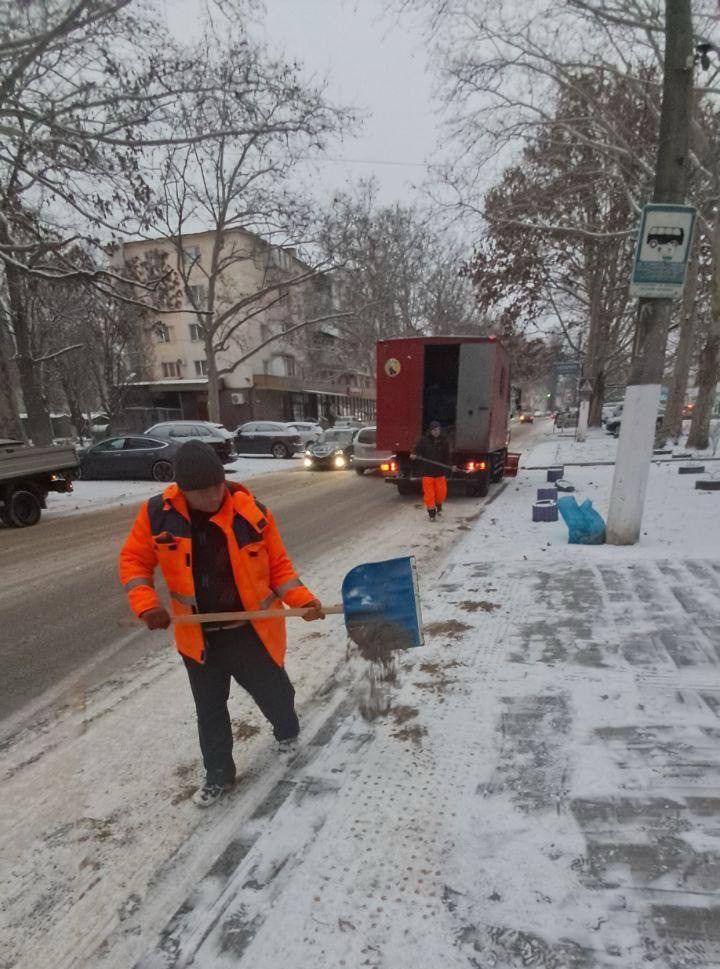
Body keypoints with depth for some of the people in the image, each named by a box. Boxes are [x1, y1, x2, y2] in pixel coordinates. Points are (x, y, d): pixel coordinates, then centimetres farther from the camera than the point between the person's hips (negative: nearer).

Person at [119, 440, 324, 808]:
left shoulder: (251, 512, -16)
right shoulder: (158, 514, -12)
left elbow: (278, 565, -6)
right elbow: (134, 560, 1)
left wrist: (302, 599, -19)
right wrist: (146, 604, -13)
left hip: (251, 632, -1)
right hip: (197, 638, 2)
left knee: (274, 693, 18)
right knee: (209, 711, 19)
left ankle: (287, 731, 54)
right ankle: (218, 774, 45)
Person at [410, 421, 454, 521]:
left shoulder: (444, 441, 3)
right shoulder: (424, 440, -5)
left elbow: (447, 456, 7)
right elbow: (417, 450, -3)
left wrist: (451, 466, -3)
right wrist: (413, 455, -24)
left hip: (440, 471, 2)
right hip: (427, 472, -2)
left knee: (442, 492, 8)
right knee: (429, 494, 0)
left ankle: (439, 506, 39)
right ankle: (432, 513, 15)